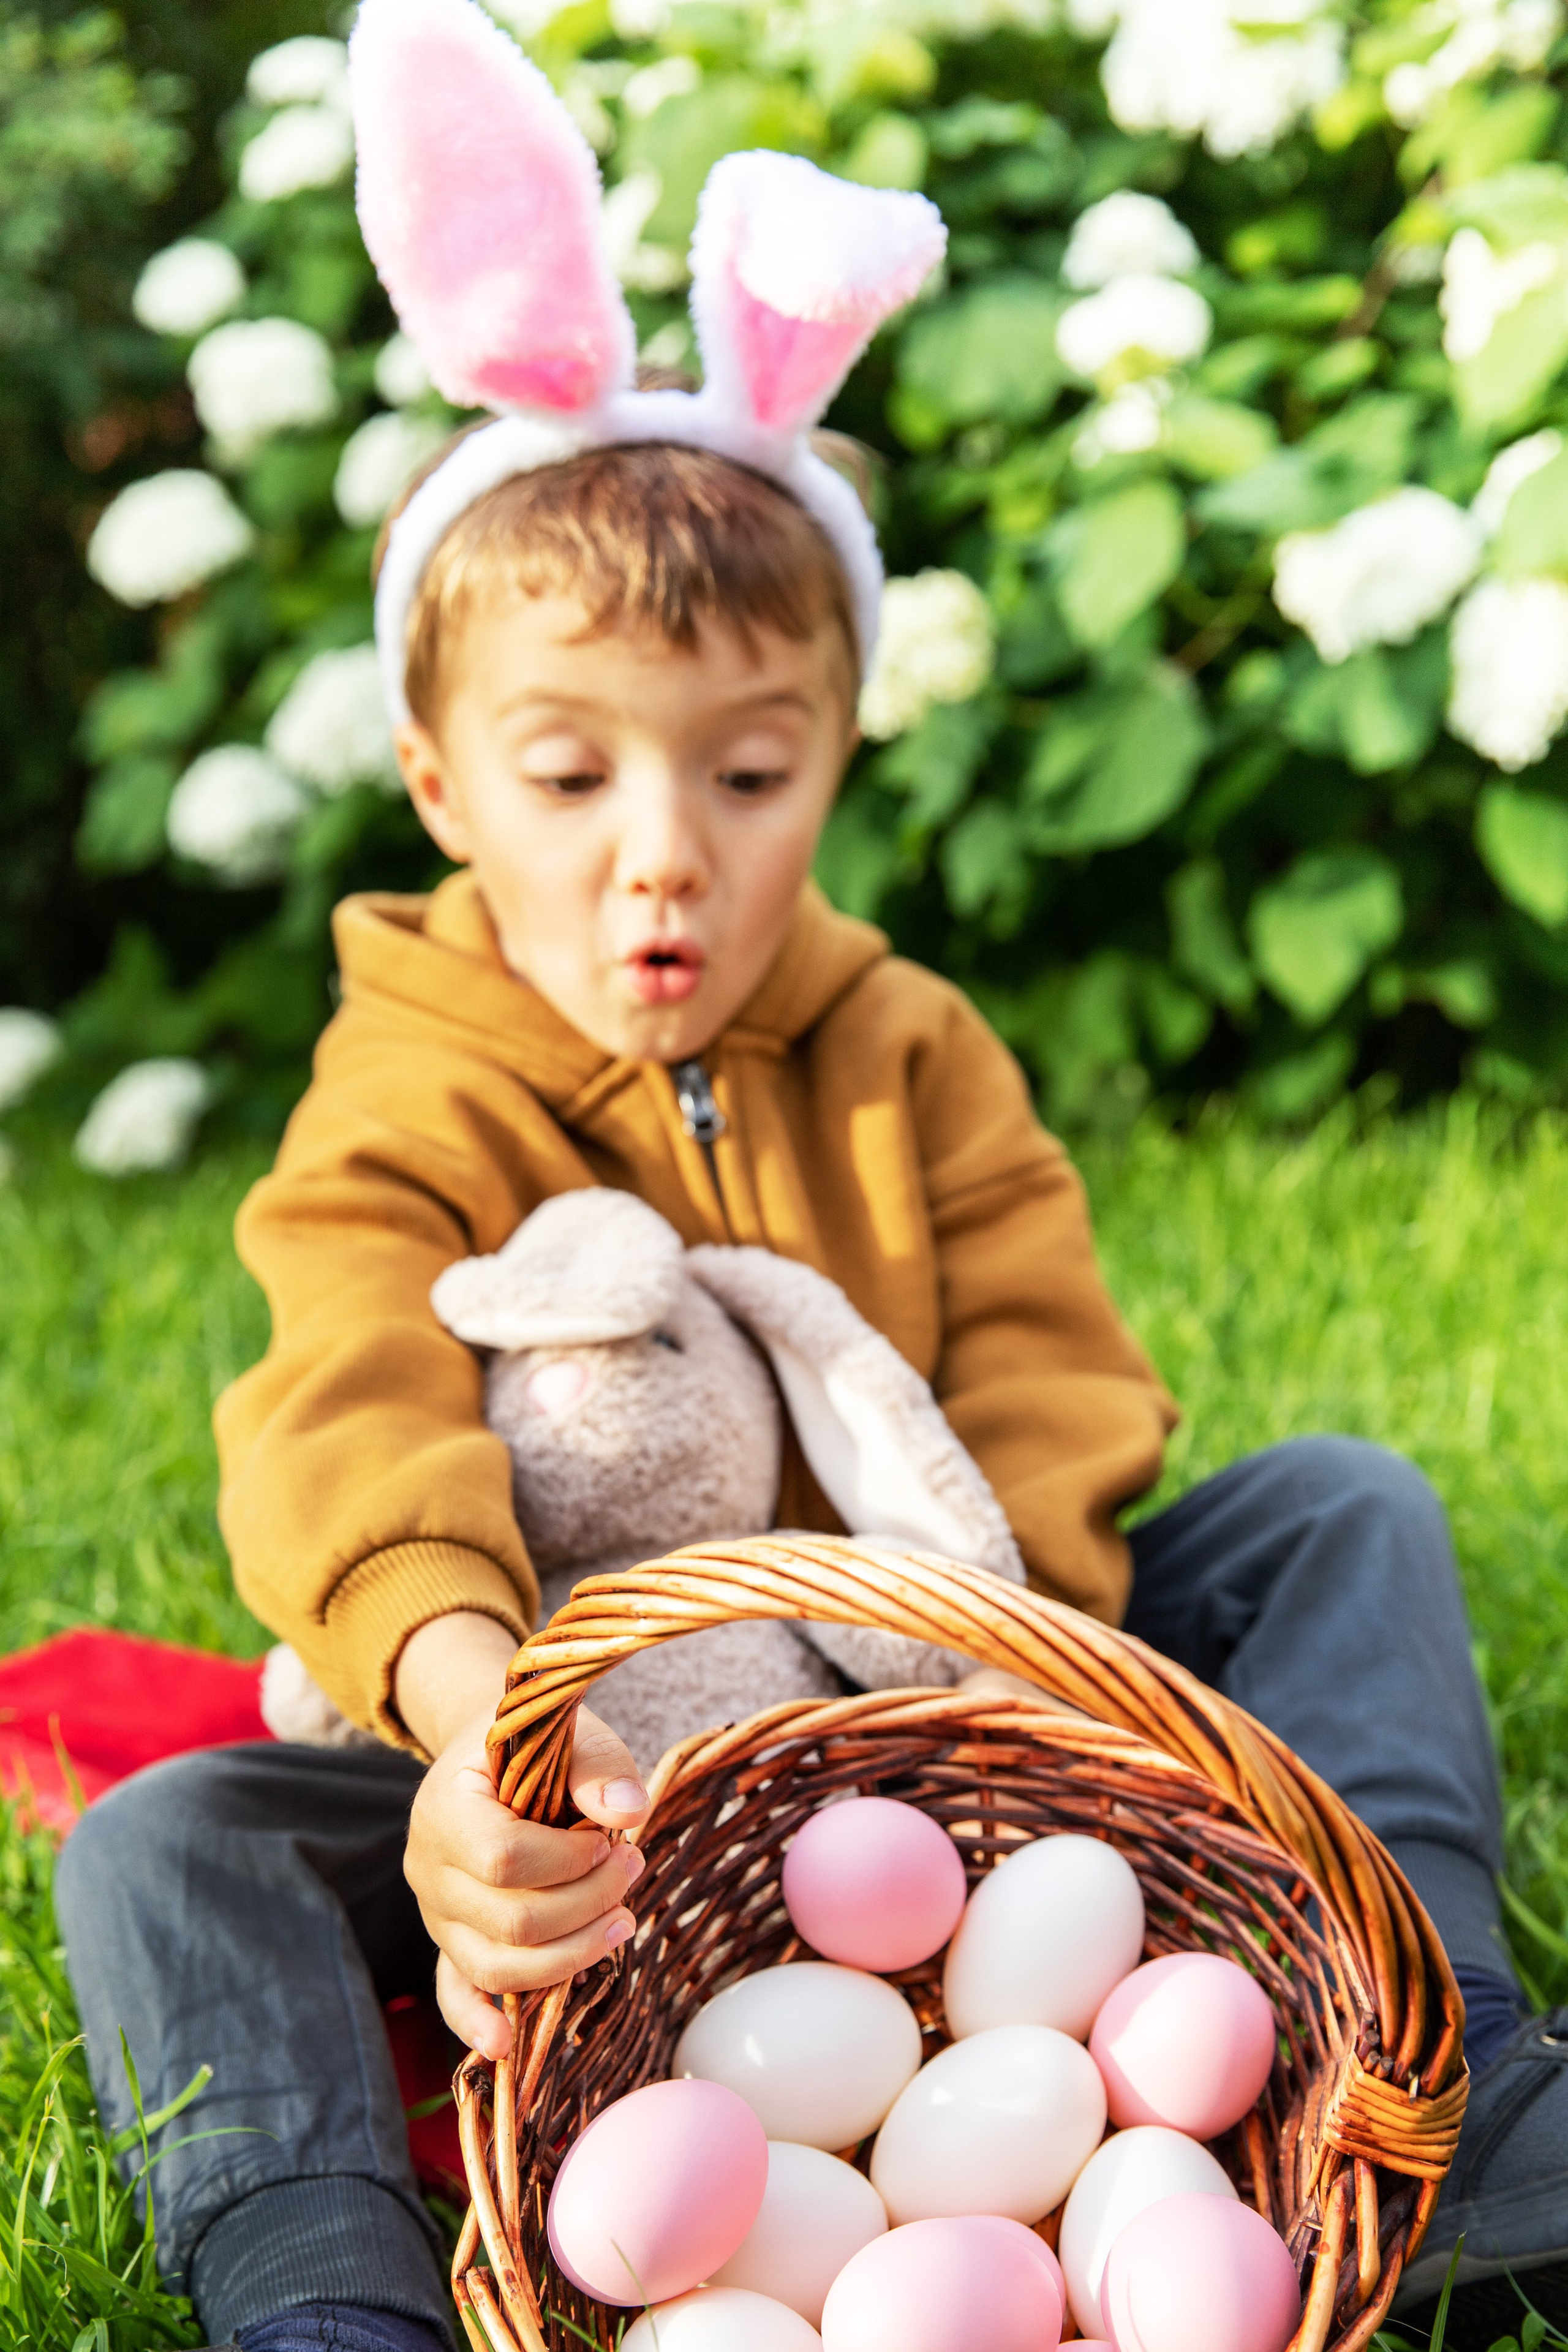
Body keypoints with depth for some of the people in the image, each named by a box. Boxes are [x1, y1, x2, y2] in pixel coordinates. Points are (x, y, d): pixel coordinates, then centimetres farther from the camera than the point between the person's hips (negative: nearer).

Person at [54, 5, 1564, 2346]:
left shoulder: (915, 1058, 0)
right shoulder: (403, 1119, -11)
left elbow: (1046, 1407, -6)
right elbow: (355, 1438, -31)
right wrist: (471, 1708, -55)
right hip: (560, 1760, -2)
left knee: (1344, 1514, -10)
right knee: (164, 1848, -25)